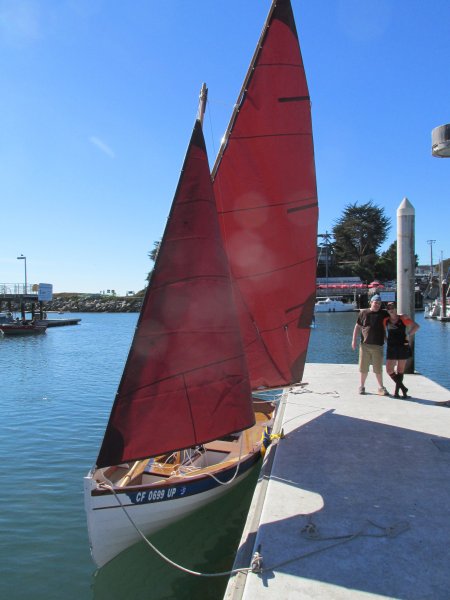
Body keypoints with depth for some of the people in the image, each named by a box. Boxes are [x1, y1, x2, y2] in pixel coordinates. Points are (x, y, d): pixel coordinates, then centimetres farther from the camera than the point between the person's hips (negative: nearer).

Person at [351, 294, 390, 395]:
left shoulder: (384, 313, 5)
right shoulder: (363, 312, 5)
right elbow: (357, 327, 8)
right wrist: (354, 340, 3)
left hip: (378, 345, 0)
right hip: (365, 345, 0)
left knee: (378, 368, 1)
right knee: (363, 367, 6)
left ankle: (381, 387, 13)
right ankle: (362, 386, 19)